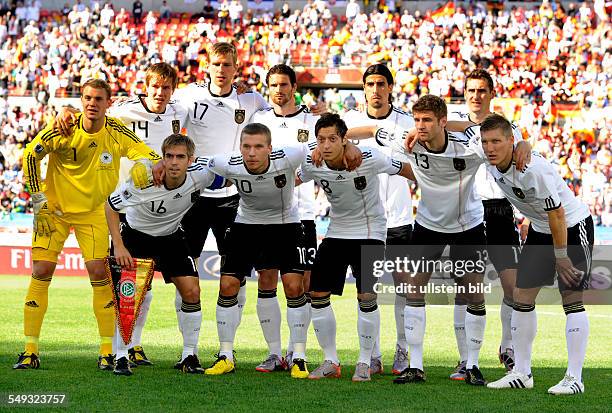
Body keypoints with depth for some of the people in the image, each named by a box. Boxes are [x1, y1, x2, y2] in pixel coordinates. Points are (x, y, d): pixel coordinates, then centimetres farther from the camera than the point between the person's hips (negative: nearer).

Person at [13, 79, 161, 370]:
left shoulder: (117, 132, -10)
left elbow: (148, 157, -4)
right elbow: (31, 154, -8)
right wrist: (38, 197, -10)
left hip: (93, 211, 1)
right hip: (54, 207, -1)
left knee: (99, 273, -9)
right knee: (42, 271, -7)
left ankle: (108, 351, 2)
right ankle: (30, 351, -1)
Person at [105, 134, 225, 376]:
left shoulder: (200, 176, -25)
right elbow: (110, 206, -17)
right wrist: (118, 246, -20)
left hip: (171, 236, 3)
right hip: (135, 235, -3)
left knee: (191, 292, -7)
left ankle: (189, 356, 5)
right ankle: (121, 357, -3)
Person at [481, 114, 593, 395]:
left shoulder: (534, 169, -33)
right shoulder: (491, 165, -11)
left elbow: (557, 216, -27)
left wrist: (561, 257, -21)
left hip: (573, 226, -8)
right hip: (539, 229, 8)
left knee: (572, 299, -12)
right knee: (522, 296, 3)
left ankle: (574, 378, -10)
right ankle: (521, 374, 11)